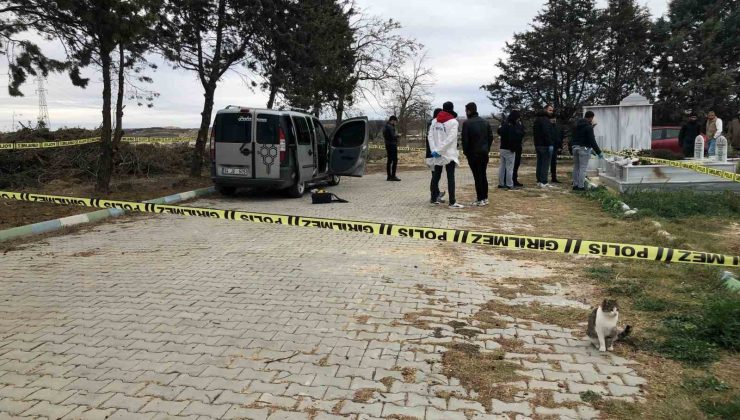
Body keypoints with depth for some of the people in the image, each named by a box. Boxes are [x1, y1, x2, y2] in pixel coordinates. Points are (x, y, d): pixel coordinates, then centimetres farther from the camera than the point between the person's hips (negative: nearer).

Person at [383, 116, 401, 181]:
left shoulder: (386, 126, 17)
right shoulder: (390, 127, -15)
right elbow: (393, 136, -23)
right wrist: (397, 135, -2)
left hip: (389, 146, 11)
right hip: (392, 146, -11)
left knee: (389, 161, 11)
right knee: (395, 161, -9)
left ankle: (389, 176, 14)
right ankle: (393, 176, -10)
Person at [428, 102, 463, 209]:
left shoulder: (434, 121, 7)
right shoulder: (453, 122, -7)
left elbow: (430, 136, -1)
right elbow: (450, 138, -17)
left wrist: (434, 150, -9)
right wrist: (437, 151, -17)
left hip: (437, 153, 5)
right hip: (449, 153, -5)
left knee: (436, 176, 15)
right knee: (450, 177, -5)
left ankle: (434, 197, 23)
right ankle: (452, 202, -8)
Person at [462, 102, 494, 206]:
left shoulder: (467, 123, -10)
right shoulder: (485, 122, 9)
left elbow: (465, 139, -12)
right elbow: (491, 137, 9)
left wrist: (466, 152, 0)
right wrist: (487, 149, 14)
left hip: (473, 153, -6)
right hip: (484, 153, 6)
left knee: (477, 176, -3)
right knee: (483, 175, 13)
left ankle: (480, 199, -2)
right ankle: (485, 198, 18)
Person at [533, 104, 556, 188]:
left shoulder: (537, 119, 18)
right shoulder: (545, 120, -13)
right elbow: (546, 133, -23)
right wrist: (550, 144, -22)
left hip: (538, 144, 10)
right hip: (545, 145, -10)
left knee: (540, 164, 12)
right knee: (545, 164, -7)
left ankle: (539, 181, 15)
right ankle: (543, 182, -8)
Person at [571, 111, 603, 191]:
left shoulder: (577, 124, 11)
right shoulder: (589, 126, -13)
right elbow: (592, 140, -17)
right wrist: (598, 152, -12)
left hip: (575, 147, 8)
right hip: (584, 148, -8)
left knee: (576, 167, 13)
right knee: (583, 168, -3)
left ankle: (575, 185, 17)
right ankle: (581, 186, -3)